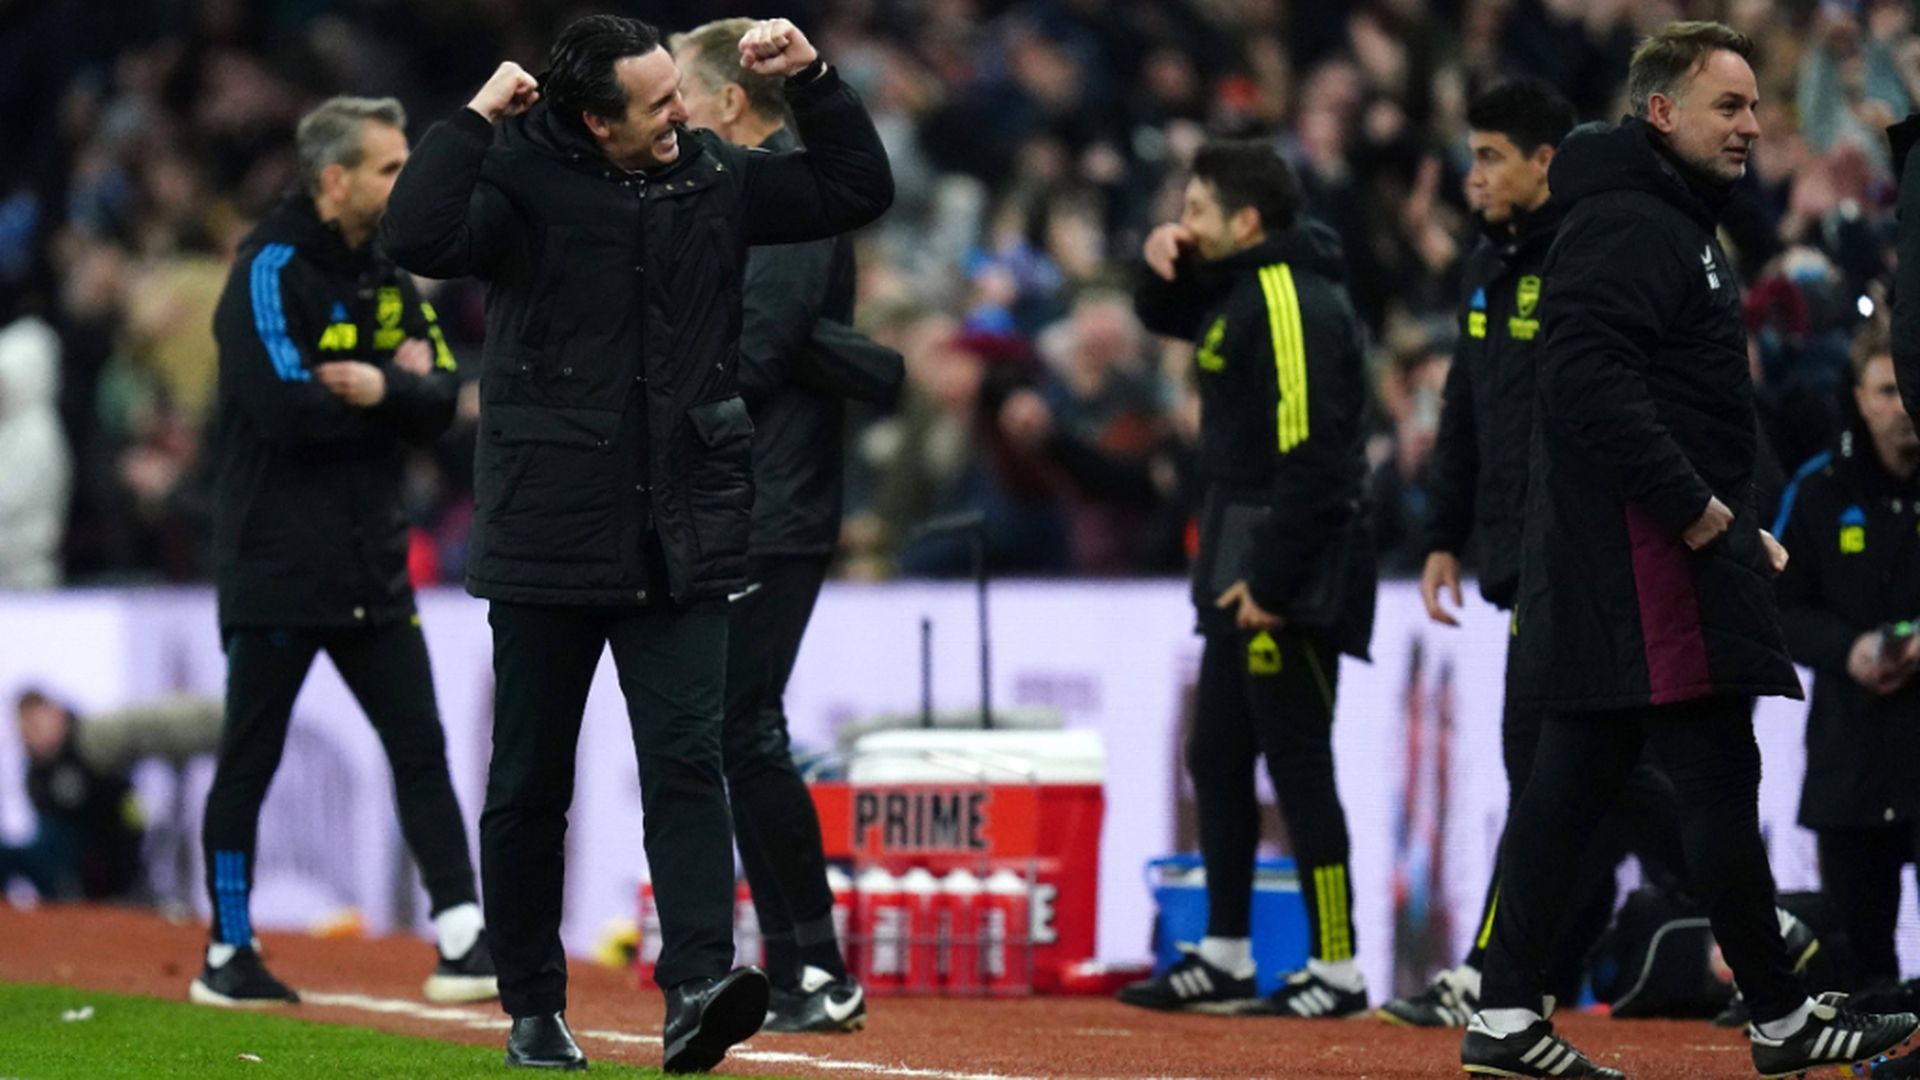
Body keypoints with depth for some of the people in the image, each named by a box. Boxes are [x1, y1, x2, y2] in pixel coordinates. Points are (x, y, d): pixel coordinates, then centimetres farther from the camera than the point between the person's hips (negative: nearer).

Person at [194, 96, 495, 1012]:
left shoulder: (386, 272, 11)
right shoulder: (273, 271, -13)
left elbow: (440, 402, 5)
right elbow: (287, 410, -24)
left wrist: (379, 388, -16)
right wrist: (398, 390, -11)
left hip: (371, 561, 7)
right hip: (277, 566, -7)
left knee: (420, 747, 2)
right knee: (249, 760, 2)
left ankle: (463, 944, 1)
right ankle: (228, 955, 12)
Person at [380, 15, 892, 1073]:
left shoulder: (715, 178, 6)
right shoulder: (522, 179, -9)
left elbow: (857, 189, 13)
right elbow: (418, 236, -26)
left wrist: (810, 79, 1)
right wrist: (477, 117, -22)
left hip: (680, 538, 2)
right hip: (548, 537, -2)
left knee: (685, 758, -11)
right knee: (531, 781, 7)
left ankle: (698, 989, -22)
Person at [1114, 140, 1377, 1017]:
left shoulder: (1293, 300, -17)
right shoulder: (1240, 290, 14)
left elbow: (1309, 453, -23)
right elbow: (1167, 317, 35)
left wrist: (1271, 581, -24)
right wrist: (1166, 264, 11)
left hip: (1292, 565, -11)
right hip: (1241, 560, 11)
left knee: (1296, 761, -8)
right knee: (1217, 757, 14)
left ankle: (1338, 971, -5)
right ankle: (1223, 961, 20)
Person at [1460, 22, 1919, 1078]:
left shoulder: (1675, 221, 22)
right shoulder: (1626, 225, -13)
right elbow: (1590, 379, -24)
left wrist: (1737, 520, 19)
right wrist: (1695, 505, -20)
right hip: (1644, 551, -11)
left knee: (1571, 779, 8)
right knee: (1716, 777, -5)